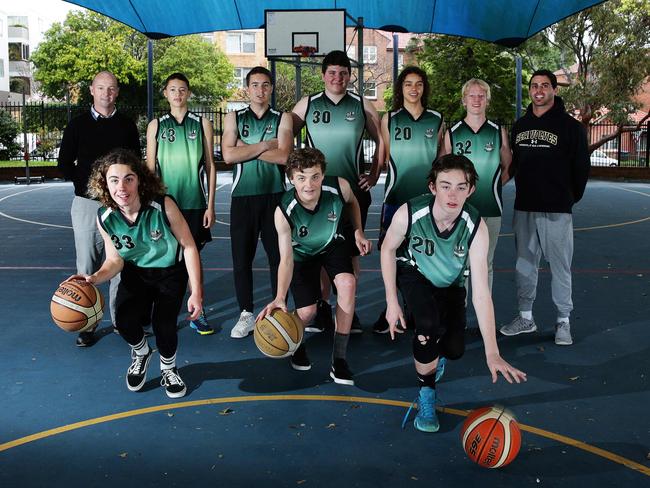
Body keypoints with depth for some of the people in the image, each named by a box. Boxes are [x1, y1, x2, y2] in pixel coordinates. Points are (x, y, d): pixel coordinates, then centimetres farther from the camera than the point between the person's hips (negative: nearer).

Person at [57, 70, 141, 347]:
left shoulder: (127, 125, 9)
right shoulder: (78, 125, 7)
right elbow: (64, 164, 8)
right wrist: (87, 184, -4)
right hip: (86, 204, 0)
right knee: (87, 267, 1)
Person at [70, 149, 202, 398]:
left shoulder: (163, 205, -28)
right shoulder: (105, 218, -17)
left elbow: (189, 246, -18)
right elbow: (115, 260, -6)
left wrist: (196, 292, -20)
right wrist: (95, 278, -28)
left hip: (170, 272, -2)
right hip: (135, 273, 2)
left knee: (164, 325, -21)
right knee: (124, 321, -22)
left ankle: (168, 369, 17)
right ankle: (141, 353, 17)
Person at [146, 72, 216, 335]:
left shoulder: (202, 124, 6)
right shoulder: (156, 125, 7)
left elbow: (210, 165, 5)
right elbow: (150, 168, 7)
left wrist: (210, 205, -1)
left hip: (195, 202, 0)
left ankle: (197, 313, 15)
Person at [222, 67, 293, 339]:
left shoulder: (282, 119, 6)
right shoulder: (234, 118, 9)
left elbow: (284, 156, -10)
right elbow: (228, 155, -7)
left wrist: (246, 149, -7)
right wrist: (265, 145, -7)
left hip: (275, 196, -1)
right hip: (243, 197, 1)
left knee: (278, 257, 3)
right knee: (241, 258, 4)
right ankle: (246, 314, 17)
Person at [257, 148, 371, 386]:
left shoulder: (340, 186, -31)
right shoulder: (284, 211, -35)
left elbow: (352, 203, -2)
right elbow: (286, 259, -35)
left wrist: (358, 232, -10)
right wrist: (280, 298, -48)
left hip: (333, 244, 2)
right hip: (302, 252, -1)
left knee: (347, 283, -26)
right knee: (307, 311, -12)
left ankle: (339, 359, -14)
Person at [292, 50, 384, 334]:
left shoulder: (363, 106, 4)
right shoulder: (307, 105, 4)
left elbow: (381, 141, 13)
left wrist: (374, 175, 7)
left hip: (354, 191, 0)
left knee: (350, 251, 4)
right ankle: (322, 308, 15)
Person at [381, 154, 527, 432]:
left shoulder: (475, 227, -31)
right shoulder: (409, 213, -33)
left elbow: (481, 292, -32)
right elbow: (388, 249, -11)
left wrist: (492, 354, -35)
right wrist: (392, 302, -12)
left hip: (450, 283, 2)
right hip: (413, 274, -2)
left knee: (454, 350, -10)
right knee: (429, 325, -30)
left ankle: (434, 353, 33)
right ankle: (426, 394, -3)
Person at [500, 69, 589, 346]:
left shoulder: (569, 126, -3)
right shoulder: (520, 126, 12)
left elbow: (581, 167, -1)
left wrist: (569, 199, 2)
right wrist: (524, 192, 12)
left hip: (556, 211, -5)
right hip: (524, 209, 5)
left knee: (560, 266, 0)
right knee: (524, 264, 10)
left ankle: (563, 321, 11)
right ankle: (525, 317, 21)